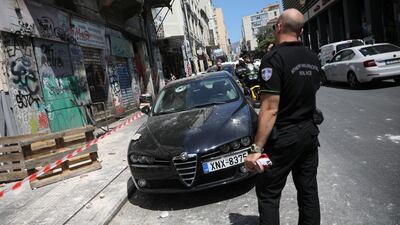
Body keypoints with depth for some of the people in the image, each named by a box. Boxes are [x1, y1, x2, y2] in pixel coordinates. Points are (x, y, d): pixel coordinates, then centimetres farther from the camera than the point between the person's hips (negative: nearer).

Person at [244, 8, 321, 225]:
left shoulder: (273, 59, -19)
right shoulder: (312, 58, 5)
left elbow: (270, 110, -23)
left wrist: (257, 149, -21)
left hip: (284, 137, -7)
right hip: (309, 133, 7)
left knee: (268, 194, 6)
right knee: (308, 188, 17)